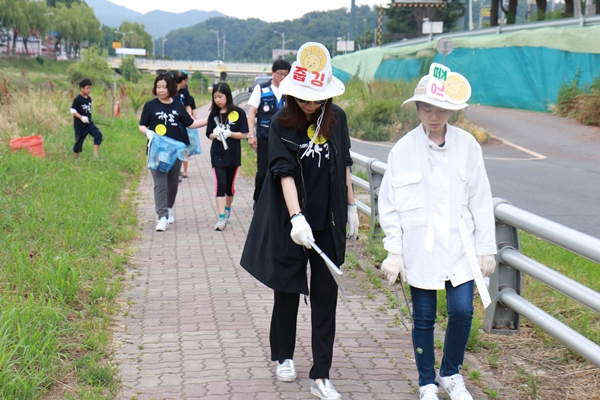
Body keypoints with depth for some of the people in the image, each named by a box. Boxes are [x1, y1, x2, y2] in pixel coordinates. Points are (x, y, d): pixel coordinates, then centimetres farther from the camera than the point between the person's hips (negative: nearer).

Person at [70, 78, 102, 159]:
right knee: (79, 140, 4)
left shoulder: (89, 99, 7)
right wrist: (81, 117, -29)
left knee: (98, 134, -12)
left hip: (89, 123, 6)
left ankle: (95, 155, -13)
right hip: (80, 125, -6)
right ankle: (76, 159, 22)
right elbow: (72, 110, -19)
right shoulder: (77, 99, -14)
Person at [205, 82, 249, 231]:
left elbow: (244, 135, -6)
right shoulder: (214, 114, 4)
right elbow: (209, 135, 9)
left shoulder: (238, 113, -5)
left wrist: (229, 133, -18)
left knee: (230, 185, 12)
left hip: (233, 154, -1)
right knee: (221, 184, -10)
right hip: (218, 154, 1)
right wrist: (216, 134, -12)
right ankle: (221, 217, -13)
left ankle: (227, 209, 36)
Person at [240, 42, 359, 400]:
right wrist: (296, 218, -31)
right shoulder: (282, 124, -10)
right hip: (290, 223, -2)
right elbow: (285, 173, -20)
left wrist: (351, 208, 14)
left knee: (326, 296, 1)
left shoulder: (336, 118, 0)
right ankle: (284, 356, 34)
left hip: (328, 223, 2)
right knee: (288, 290, 13)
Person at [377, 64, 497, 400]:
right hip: (420, 249, 0)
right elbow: (389, 205, 1)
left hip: (460, 245, 1)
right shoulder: (403, 150, -4)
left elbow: (481, 201, 2)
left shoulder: (467, 145, -2)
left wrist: (486, 248, 3)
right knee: (424, 318, 8)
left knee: (462, 311, -4)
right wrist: (394, 252, 0)